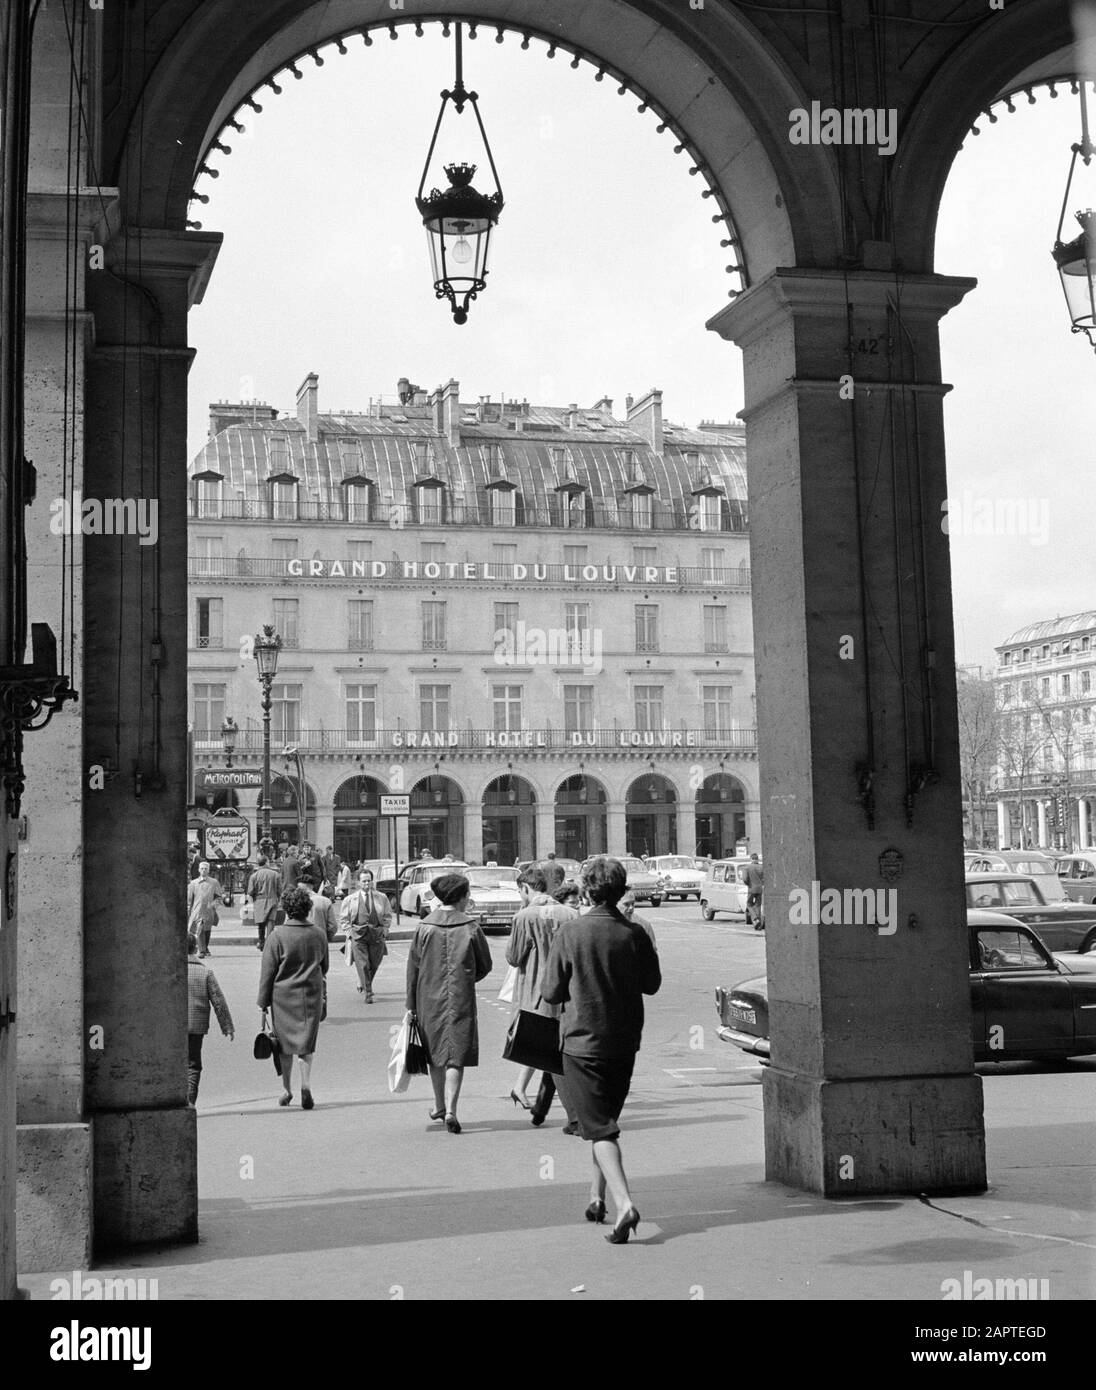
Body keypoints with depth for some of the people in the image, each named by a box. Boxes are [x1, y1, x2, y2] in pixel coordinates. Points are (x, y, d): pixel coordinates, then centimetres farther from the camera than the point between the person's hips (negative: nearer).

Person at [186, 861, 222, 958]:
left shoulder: (214, 882, 8)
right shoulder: (193, 883, 8)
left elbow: (218, 897, 10)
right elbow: (189, 900, 10)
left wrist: (213, 904, -10)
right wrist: (187, 913, 5)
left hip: (209, 911, 1)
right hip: (197, 911, -1)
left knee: (207, 931, 9)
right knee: (200, 931, -14)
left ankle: (206, 948, 30)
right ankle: (201, 951, -14)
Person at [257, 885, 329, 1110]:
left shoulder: (277, 935, -12)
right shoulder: (319, 935, 0)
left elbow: (267, 971, -7)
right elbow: (324, 968, 13)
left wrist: (263, 1001, 1)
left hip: (284, 996, -2)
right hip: (312, 994, 2)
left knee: (285, 1044, 12)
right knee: (306, 1043, 8)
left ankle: (287, 1091, 20)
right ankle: (306, 1085, -10)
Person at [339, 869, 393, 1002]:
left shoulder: (381, 898, 7)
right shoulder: (350, 900, 4)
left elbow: (387, 916, 14)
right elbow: (343, 919, 10)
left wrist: (384, 930, 2)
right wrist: (349, 932, -2)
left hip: (377, 935, 2)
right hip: (357, 936, -2)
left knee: (374, 964, 9)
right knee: (363, 965, -9)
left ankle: (362, 984, 35)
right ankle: (368, 993, -5)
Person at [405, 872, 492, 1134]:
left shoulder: (424, 927, -2)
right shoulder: (470, 927, -6)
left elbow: (412, 968, 0)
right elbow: (485, 966, 2)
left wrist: (411, 1005, 6)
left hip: (430, 999, 2)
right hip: (461, 999, -2)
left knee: (436, 1054, 17)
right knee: (456, 1055, -1)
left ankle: (439, 1107, 30)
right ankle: (450, 1110, -14)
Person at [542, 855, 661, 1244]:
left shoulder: (570, 933, -13)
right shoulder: (635, 934, -6)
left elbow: (551, 992, -7)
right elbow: (651, 984, 6)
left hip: (582, 1040, -4)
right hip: (624, 1041, 4)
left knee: (600, 1128, -4)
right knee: (606, 1119, 21)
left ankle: (624, 1203, -21)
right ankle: (597, 1196, 29)